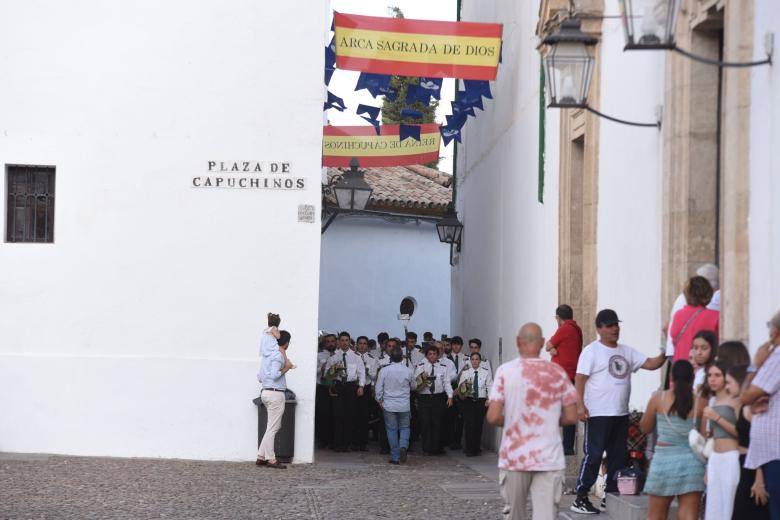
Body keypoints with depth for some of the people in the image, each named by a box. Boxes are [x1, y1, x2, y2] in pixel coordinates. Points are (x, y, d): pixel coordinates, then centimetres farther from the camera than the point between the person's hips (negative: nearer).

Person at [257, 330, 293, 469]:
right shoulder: (279, 355, -14)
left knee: (272, 427, 14)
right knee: (272, 428, -6)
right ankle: (271, 459, -4)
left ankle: (261, 456, 11)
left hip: (266, 392, 9)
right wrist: (286, 368, -9)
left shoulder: (268, 353, 13)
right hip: (276, 394, -9)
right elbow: (274, 375, -23)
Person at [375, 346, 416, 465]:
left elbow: (379, 388, -4)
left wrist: (379, 400, 11)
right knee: (404, 428, 13)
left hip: (389, 405, 0)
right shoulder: (408, 371, -7)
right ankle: (403, 446, -15)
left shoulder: (384, 371, -9)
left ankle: (395, 457, 8)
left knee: (391, 430, 7)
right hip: (404, 406, 0)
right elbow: (413, 387, 9)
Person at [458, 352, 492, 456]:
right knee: (469, 425, -8)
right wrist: (462, 393, -19)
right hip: (468, 401, -1)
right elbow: (460, 386, 2)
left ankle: (477, 449, 16)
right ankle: (469, 450, -1)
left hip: (481, 401, 1)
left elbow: (490, 387, 3)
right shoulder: (465, 372, 6)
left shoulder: (485, 372, 5)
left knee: (479, 425, 3)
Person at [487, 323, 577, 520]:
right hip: (549, 459, 0)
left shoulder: (505, 371, -5)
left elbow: (493, 417, -10)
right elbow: (571, 417, 2)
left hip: (514, 457, 0)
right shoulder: (557, 373, 1)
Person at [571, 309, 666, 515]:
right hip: (598, 414, -7)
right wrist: (580, 405, -20)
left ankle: (610, 497, 19)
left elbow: (651, 364, 10)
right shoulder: (592, 351, -6)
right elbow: (580, 380, -11)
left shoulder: (626, 351, 13)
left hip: (621, 414, 7)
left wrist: (665, 354, -9)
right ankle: (581, 498, -3)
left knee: (618, 457, 11)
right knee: (593, 455, -8)